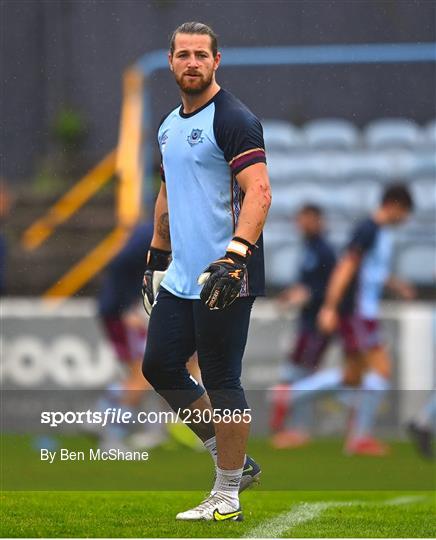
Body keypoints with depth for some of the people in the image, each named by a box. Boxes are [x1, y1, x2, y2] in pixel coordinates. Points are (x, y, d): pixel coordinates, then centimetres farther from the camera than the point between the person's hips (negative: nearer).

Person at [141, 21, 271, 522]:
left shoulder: (233, 120, -12)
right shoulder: (170, 125, 15)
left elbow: (259, 191, -21)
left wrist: (236, 253, -32)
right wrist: (156, 258, 26)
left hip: (225, 275, -9)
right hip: (182, 275, 9)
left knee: (221, 381, -4)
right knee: (160, 367, 11)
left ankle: (227, 496, 6)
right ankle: (235, 461, 23)